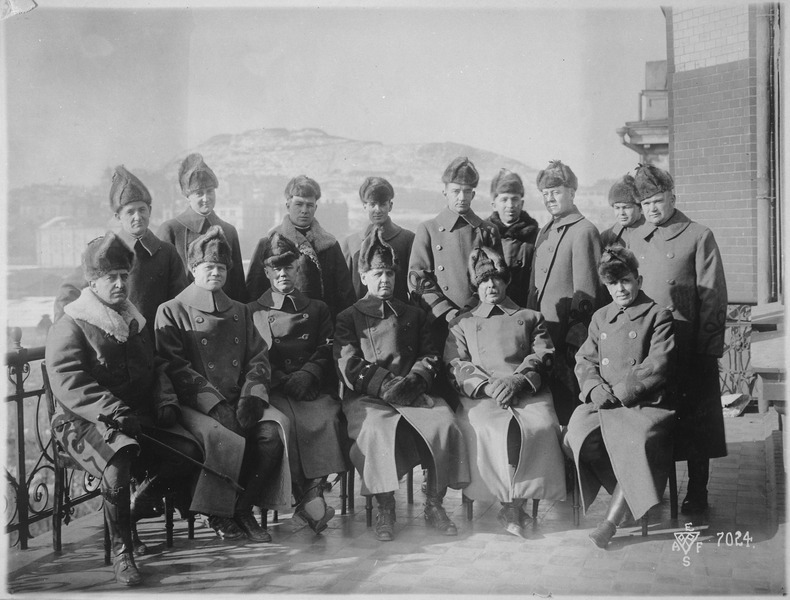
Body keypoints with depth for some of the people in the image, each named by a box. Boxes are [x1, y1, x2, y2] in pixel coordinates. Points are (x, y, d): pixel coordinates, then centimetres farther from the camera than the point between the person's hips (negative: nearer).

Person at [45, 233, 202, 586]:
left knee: (188, 452, -19)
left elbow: (157, 368, 23)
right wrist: (115, 412, -26)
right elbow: (69, 384, -15)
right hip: (84, 422, -6)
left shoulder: (136, 324, 19)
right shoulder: (69, 328, -3)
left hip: (141, 419, 6)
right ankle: (121, 551, -21)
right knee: (120, 457, -37)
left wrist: (166, 401, 1)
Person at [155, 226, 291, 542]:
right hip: (197, 405, -4)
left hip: (241, 401, 4)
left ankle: (243, 508, -7)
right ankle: (219, 514, -6)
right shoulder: (172, 311, 6)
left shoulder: (241, 312, 21)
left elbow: (258, 359, 12)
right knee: (229, 439, -31)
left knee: (273, 430, -25)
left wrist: (252, 397, -8)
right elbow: (176, 367, -5)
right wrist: (215, 404, -16)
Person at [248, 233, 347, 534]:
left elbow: (326, 351, 12)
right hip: (274, 388, -1)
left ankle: (315, 492, -33)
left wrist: (308, 374, -9)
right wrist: (284, 380, -10)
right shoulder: (252, 312, 18)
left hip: (313, 386, 1)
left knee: (328, 417, -32)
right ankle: (308, 500, -32)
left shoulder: (317, 309, 24)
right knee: (286, 422, -34)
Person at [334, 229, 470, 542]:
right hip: (366, 398, -3)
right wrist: (386, 384, -15)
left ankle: (434, 504, -13)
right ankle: (385, 510, -23)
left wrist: (414, 379, -8)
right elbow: (349, 364, -1)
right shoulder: (348, 318, 13)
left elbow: (429, 357, 15)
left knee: (444, 422, -26)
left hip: (413, 394, 3)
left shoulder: (413, 315, 24)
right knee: (380, 428, -35)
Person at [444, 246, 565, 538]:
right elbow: (456, 365, 11)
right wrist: (487, 385, -9)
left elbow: (542, 356, 11)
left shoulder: (531, 317, 26)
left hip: (528, 393, 1)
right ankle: (514, 503, -21)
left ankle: (512, 504, -22)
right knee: (491, 429, -34)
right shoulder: (462, 323, 25)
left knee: (540, 427, -32)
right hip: (480, 396, 0)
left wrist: (517, 380, -9)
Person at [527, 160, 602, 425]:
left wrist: (575, 339, -17)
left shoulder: (583, 231, -10)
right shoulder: (544, 232, 16)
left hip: (565, 334, -8)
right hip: (539, 332, 8)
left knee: (568, 403, -1)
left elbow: (586, 291, -14)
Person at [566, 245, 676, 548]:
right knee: (579, 431, -26)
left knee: (638, 438, -35)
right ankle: (633, 497, -8)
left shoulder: (658, 316, 4)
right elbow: (584, 361, 17)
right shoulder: (600, 318, 20)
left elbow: (657, 365, -7)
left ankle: (611, 520, -24)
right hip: (603, 403, 4)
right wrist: (594, 387, -5)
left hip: (645, 403, -4)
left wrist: (620, 392, -12)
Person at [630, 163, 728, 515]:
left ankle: (697, 493, 16)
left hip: (689, 344, -4)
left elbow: (714, 296, -6)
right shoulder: (636, 239, 12)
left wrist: (708, 346, -11)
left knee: (693, 418, 4)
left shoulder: (698, 237, -3)